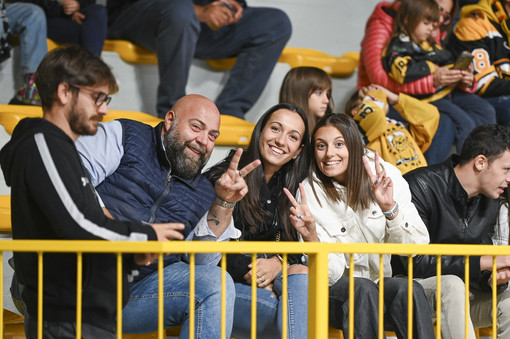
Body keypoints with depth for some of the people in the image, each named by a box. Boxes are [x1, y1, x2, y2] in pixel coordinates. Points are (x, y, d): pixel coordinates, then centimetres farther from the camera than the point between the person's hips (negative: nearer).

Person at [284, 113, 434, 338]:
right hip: (336, 296, -1)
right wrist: (311, 237, -34)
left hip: (385, 282, 2)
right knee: (363, 289, -33)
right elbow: (333, 274, -15)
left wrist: (390, 208, -28)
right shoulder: (310, 193, -10)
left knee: (408, 289, -31)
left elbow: (417, 245, -12)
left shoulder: (385, 175, -6)